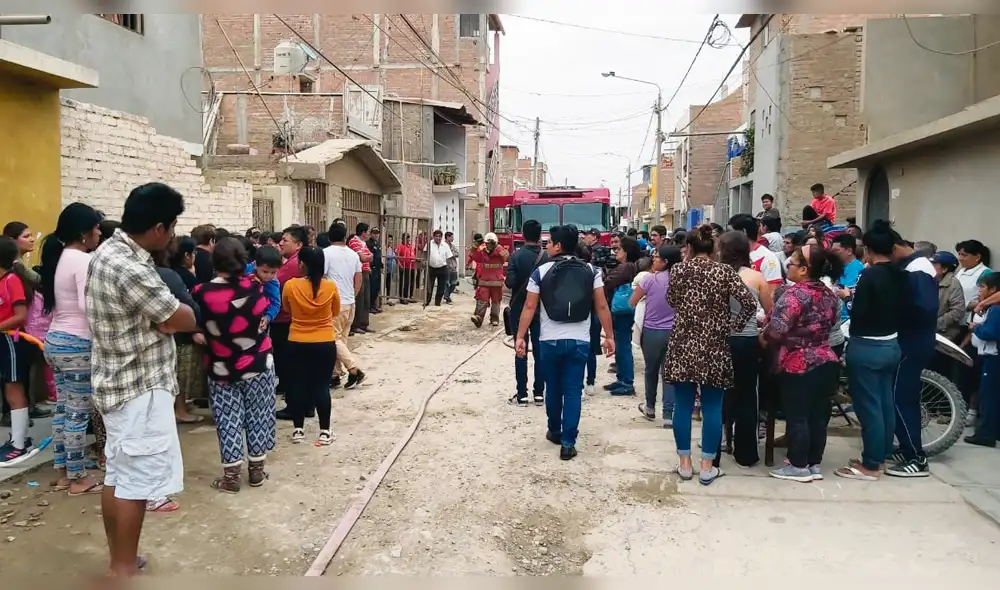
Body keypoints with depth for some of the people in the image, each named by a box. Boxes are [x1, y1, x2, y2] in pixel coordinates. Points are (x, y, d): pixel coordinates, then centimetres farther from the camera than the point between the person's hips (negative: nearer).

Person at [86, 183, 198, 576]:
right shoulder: (131, 269, -26)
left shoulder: (109, 251, 7)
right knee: (137, 481, 1)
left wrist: (161, 317, -5)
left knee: (118, 476, 18)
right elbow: (186, 320, -18)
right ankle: (124, 569, 13)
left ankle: (119, 559, 32)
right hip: (140, 389, -10)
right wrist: (167, 317, 0)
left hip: (120, 383, 10)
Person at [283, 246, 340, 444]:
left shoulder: (290, 285, -10)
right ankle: (324, 431, 10)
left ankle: (298, 430, 18)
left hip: (297, 344, 0)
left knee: (299, 386, 11)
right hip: (325, 344, 0)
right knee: (322, 387, 6)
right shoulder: (330, 287, -10)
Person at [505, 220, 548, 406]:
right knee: (539, 352, 8)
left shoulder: (517, 256, -11)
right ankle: (539, 393, 11)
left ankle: (521, 395, 4)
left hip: (519, 309, -2)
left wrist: (506, 280, 3)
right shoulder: (547, 257, -4)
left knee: (521, 352, 3)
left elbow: (510, 283, -18)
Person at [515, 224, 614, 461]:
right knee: (573, 391, 5)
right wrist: (609, 336, 3)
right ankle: (568, 442, 3)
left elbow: (529, 307, -5)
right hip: (579, 340, 0)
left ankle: (555, 432, 33)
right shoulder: (591, 271, 0)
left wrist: (520, 336, -1)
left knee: (553, 389, 17)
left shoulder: (541, 272, -4)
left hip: (550, 340, 0)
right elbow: (602, 306, -3)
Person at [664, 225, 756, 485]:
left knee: (683, 405, 9)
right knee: (712, 407, 6)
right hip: (713, 347, -1)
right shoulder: (724, 271, -5)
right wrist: (730, 326, 0)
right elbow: (750, 305, -11)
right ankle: (707, 467, 11)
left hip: (683, 345, 1)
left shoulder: (678, 270, -1)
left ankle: (684, 463, 15)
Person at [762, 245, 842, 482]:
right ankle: (815, 464, 22)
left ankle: (799, 467, 10)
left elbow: (776, 330, -22)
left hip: (799, 364, -8)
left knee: (797, 417, 3)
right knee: (818, 416, 13)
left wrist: (763, 337, -3)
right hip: (827, 362, 8)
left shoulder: (794, 294, -17)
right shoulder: (829, 294, 8)